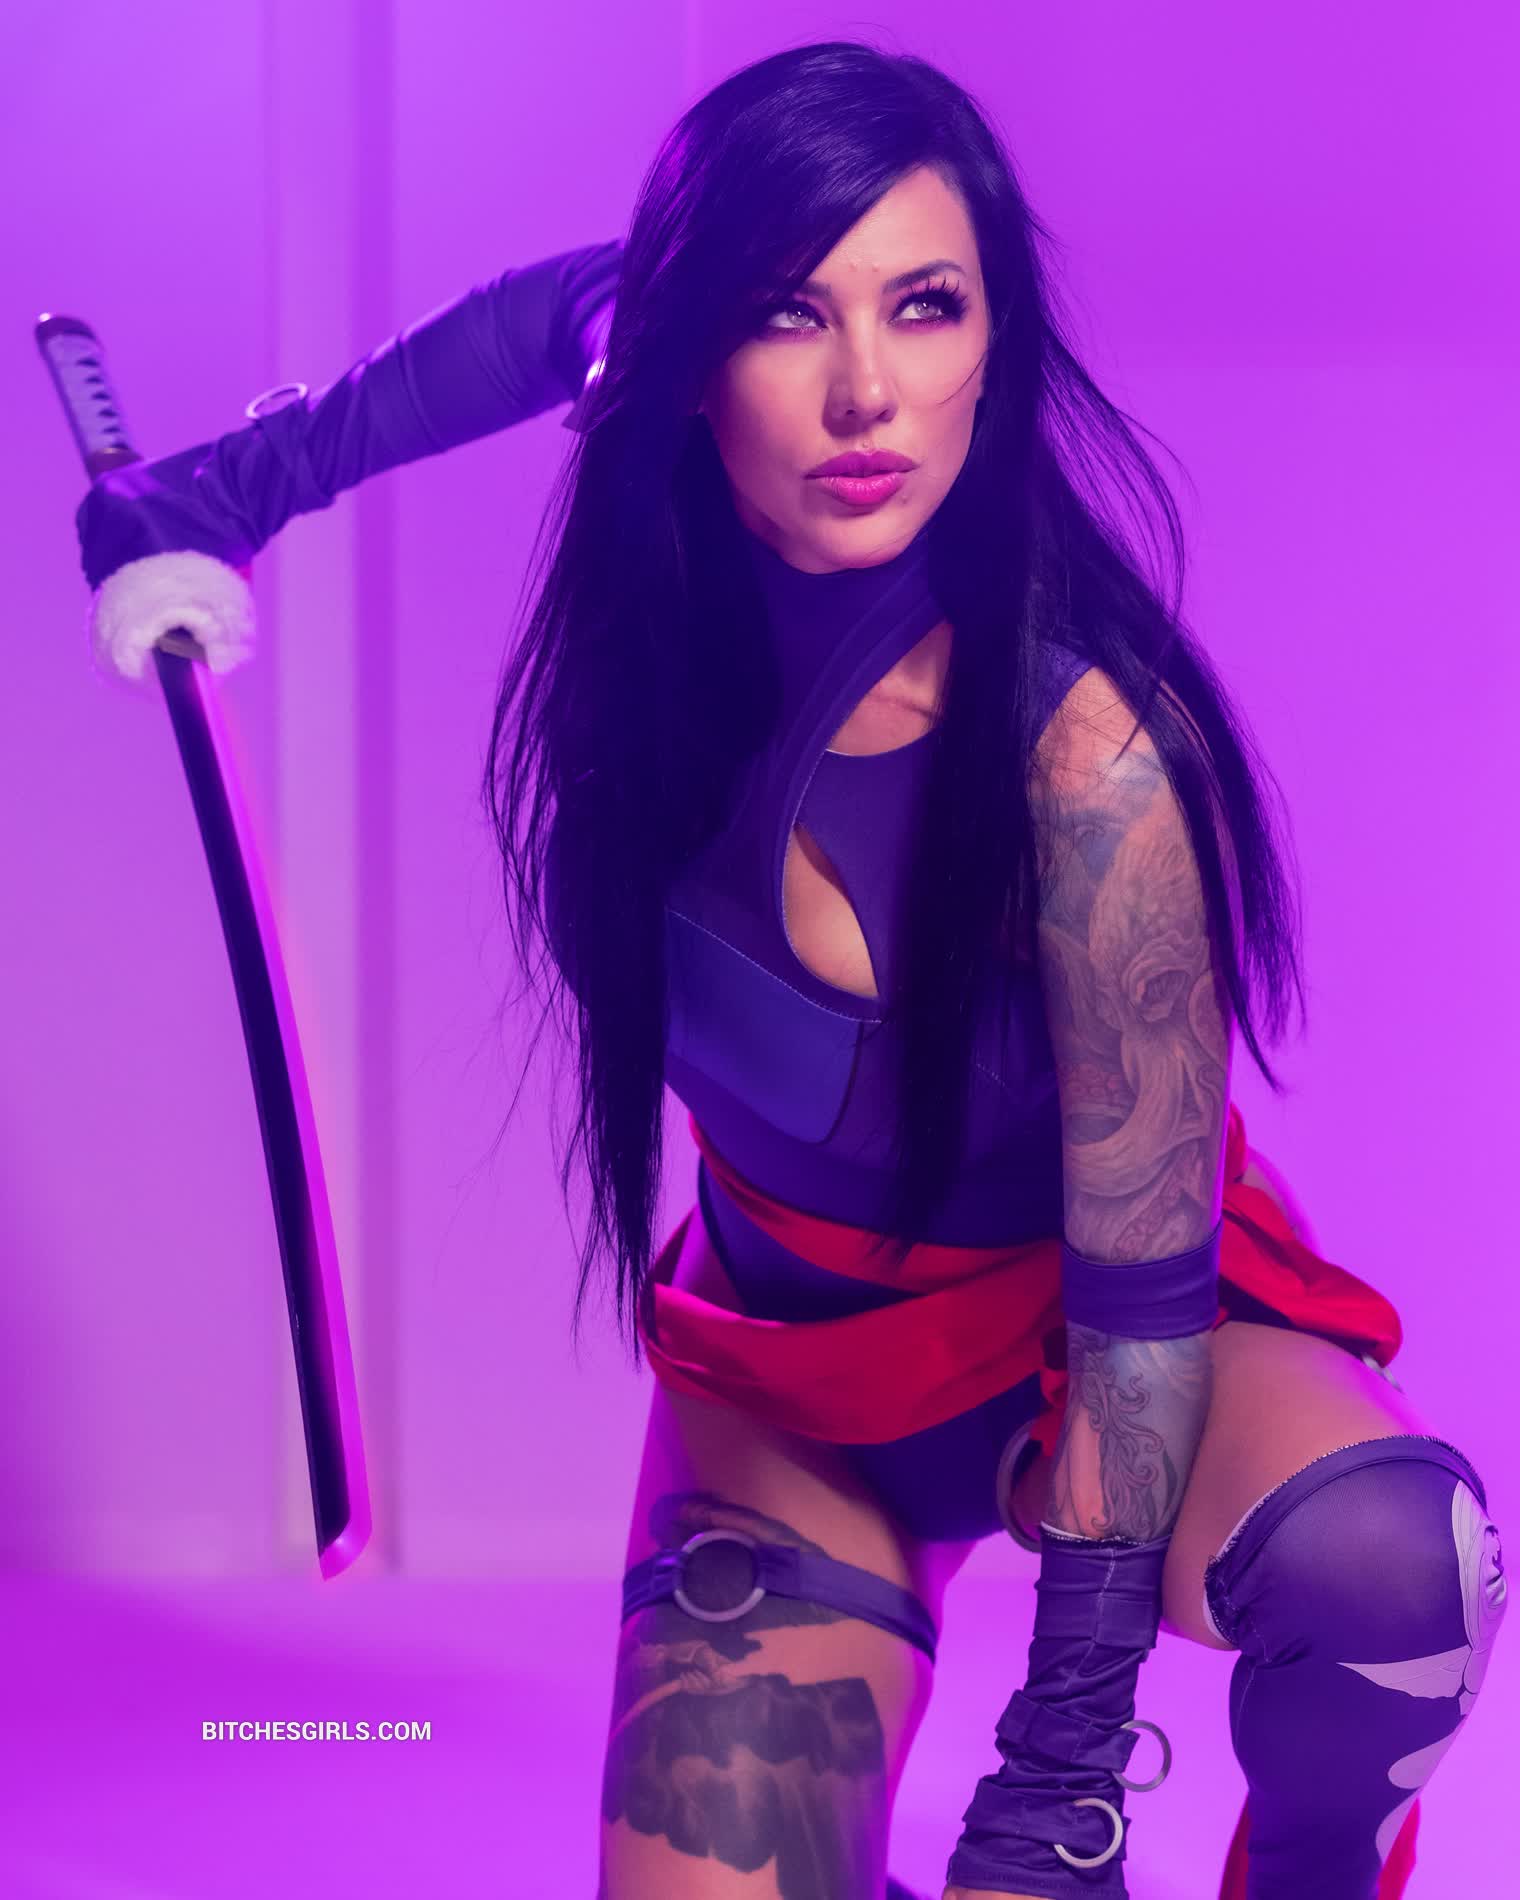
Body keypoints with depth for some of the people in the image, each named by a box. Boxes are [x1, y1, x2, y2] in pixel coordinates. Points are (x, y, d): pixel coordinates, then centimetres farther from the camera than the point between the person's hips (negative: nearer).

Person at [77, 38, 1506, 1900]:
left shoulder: (1081, 743, -31)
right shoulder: (673, 585, -18)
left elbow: (1145, 1274, -26)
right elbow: (588, 302, 6)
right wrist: (239, 481, 6)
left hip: (1082, 1325, -4)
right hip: (784, 1381, 4)